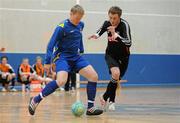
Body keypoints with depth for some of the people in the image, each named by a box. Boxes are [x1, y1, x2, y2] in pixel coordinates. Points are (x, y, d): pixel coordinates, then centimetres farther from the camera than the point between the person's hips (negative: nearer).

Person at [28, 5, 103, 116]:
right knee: (61, 81, -31)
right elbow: (51, 44, -15)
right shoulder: (62, 27, -17)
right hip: (62, 57, -7)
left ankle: (90, 108, 1)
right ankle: (36, 100, -16)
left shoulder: (81, 25, 5)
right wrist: (48, 61, -18)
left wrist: (81, 50, 28)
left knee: (94, 76, -6)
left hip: (76, 57, 7)